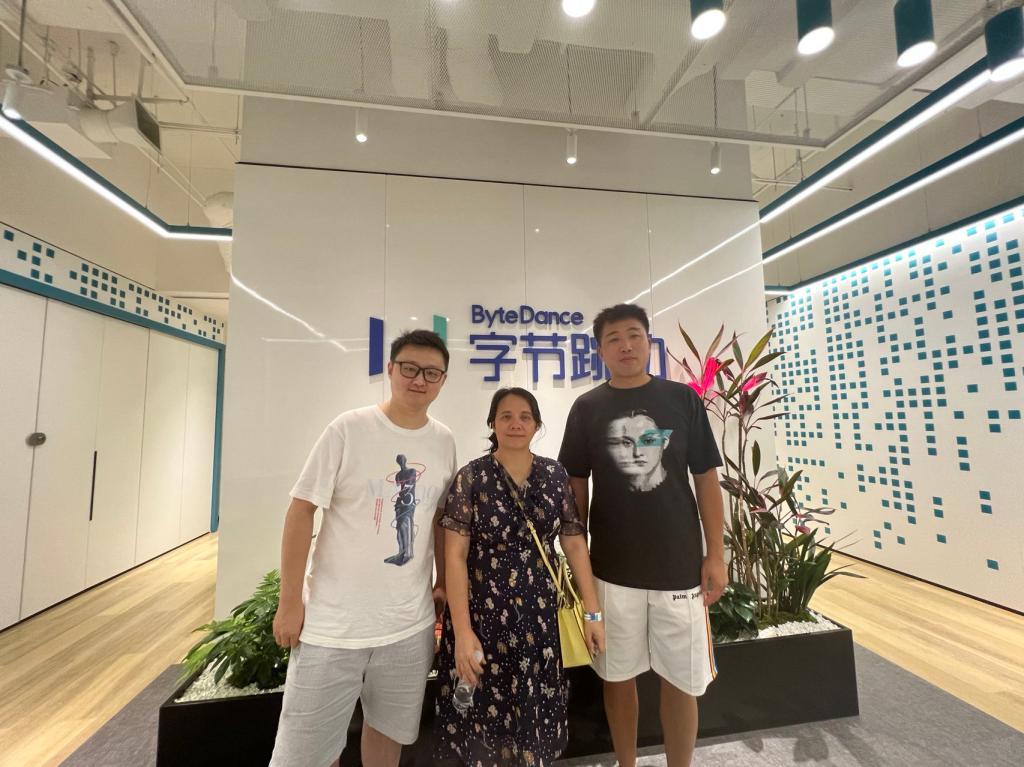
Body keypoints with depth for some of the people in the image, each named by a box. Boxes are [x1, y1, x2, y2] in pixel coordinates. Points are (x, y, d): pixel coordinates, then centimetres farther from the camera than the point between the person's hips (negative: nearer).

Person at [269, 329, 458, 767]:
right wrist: (289, 601, -9)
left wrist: (444, 583, 11)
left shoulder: (443, 441, 0)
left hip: (410, 624, 4)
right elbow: (301, 510, -9)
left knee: (391, 730, 22)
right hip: (332, 621, -3)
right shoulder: (349, 429, -12)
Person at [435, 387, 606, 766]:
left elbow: (575, 543, 2)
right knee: (485, 716, 15)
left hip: (539, 615, 3)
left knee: (536, 714, 16)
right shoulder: (471, 478, -10)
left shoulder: (555, 476, -1)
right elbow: (455, 557, -11)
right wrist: (462, 631, -15)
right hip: (483, 615, -2)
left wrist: (593, 612, 2)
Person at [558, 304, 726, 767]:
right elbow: (576, 487, 2)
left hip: (680, 565, 1)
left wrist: (716, 555, 1)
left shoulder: (683, 399, -1)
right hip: (611, 568, 0)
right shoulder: (586, 408, -3)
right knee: (618, 675, 15)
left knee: (683, 680, 13)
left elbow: (707, 479, 3)